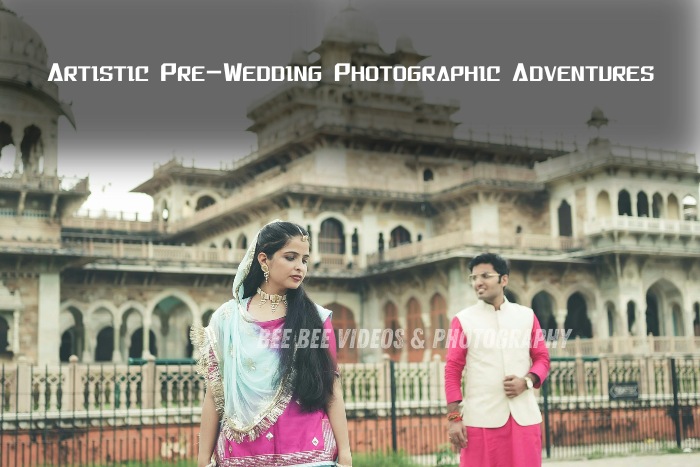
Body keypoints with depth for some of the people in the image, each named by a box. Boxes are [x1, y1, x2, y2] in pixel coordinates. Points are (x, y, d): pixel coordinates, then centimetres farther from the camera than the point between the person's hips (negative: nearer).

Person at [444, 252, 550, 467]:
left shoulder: (527, 316, 10)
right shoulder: (463, 320, 2)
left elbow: (542, 358, 13)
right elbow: (452, 371, 0)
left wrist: (527, 381, -8)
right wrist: (454, 417, -7)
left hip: (524, 416, 2)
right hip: (480, 419, -2)